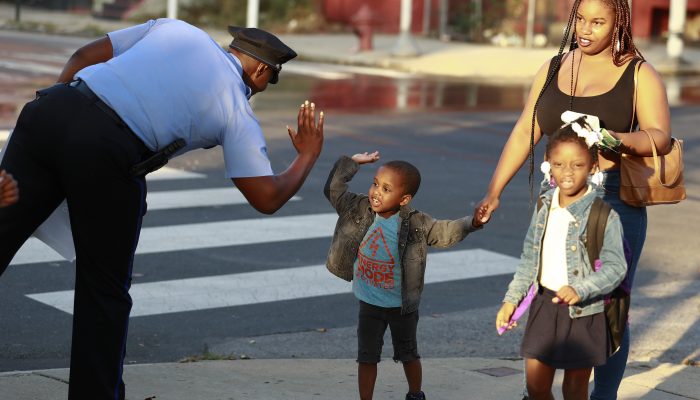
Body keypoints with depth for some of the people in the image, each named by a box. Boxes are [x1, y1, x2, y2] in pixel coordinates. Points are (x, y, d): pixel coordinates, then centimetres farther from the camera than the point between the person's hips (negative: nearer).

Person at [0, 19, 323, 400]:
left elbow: (83, 55, 24)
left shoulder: (176, 28, 26)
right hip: (109, 154, -4)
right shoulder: (238, 111, 14)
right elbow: (267, 198, 11)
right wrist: (307, 156, 29)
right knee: (105, 293, 14)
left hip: (54, 108, 4)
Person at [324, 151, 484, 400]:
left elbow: (445, 232, -17)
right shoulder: (359, 210, -10)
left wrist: (472, 223, -33)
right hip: (369, 304, 2)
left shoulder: (415, 223, -19)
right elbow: (334, 190, -6)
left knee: (408, 354, 18)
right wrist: (352, 162, -11)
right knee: (367, 357, 9)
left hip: (402, 305, -2)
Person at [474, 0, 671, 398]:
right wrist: (494, 191, 2)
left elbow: (661, 138, -12)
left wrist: (617, 139, -31)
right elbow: (524, 134, 9)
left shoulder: (640, 75, -2)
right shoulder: (553, 70, 10)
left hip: (615, 204, -4)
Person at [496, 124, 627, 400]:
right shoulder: (545, 206, 4)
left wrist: (580, 290, -31)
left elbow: (616, 267, -18)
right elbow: (529, 259, 12)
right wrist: (511, 299, 7)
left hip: (582, 313, -5)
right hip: (544, 305, 5)